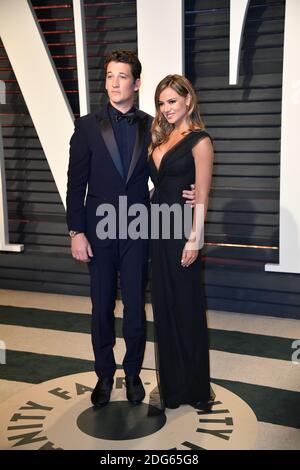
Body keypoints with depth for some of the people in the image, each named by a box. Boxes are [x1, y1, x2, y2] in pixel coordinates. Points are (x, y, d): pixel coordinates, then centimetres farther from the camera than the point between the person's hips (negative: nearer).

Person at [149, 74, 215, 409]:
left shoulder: (199, 141, -9)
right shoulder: (161, 138, 13)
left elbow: (201, 196, -12)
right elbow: (155, 183, 14)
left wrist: (194, 239, -16)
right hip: (157, 226, 7)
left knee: (186, 305, 3)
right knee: (163, 303, 13)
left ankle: (194, 384, 21)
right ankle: (171, 379, 28)